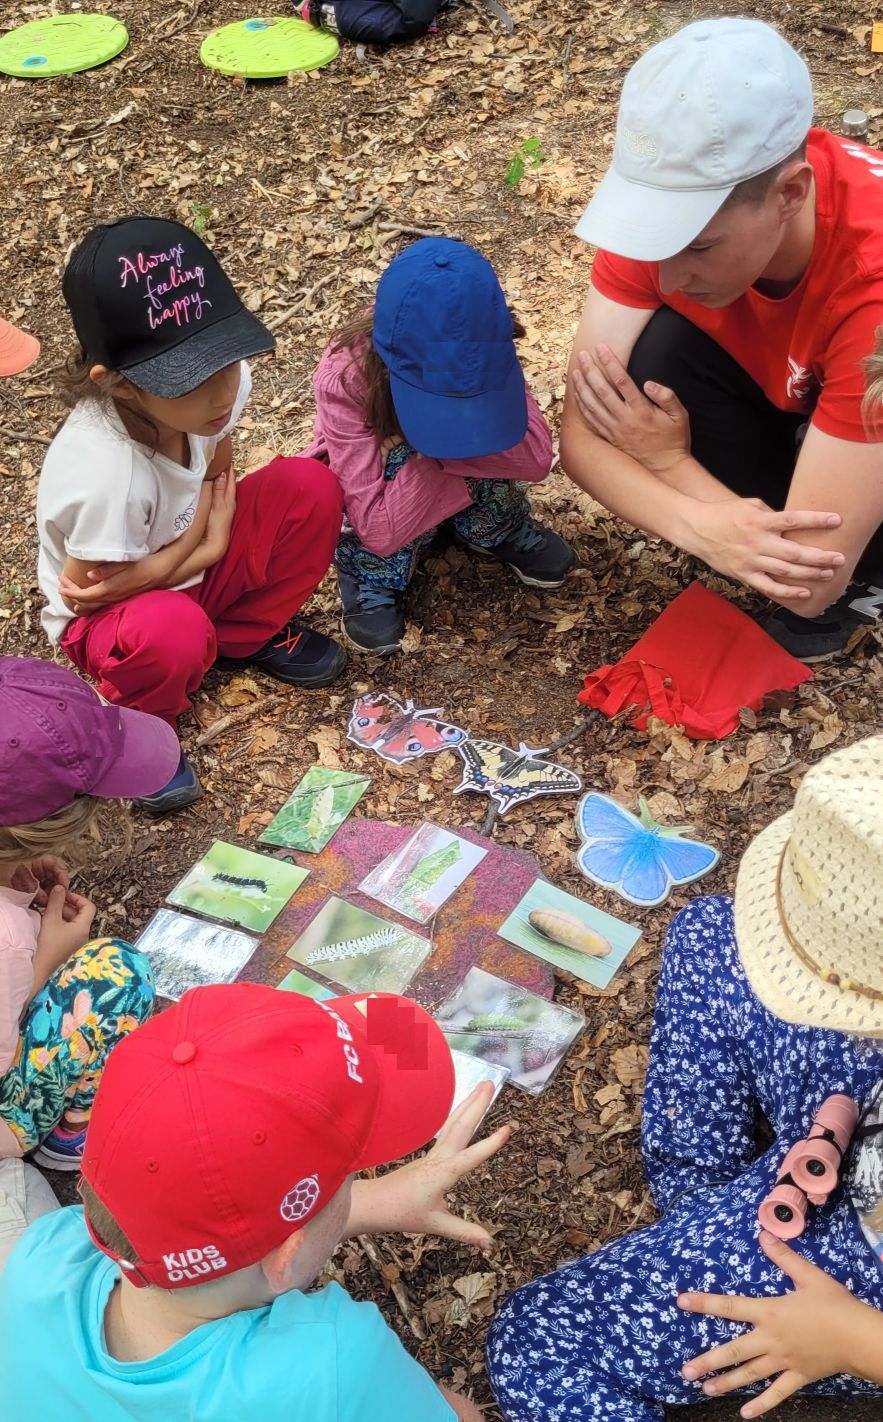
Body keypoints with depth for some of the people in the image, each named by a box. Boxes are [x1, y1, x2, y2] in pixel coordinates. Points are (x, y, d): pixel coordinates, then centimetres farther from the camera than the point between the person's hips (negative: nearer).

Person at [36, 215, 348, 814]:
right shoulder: (104, 473, -40)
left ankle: (250, 633, 7)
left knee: (310, 488, -16)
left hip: (191, 560, 6)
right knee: (173, 633, -40)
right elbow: (91, 588, -24)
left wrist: (212, 535, -21)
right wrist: (198, 551, -21)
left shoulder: (219, 383, -23)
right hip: (110, 614, -5)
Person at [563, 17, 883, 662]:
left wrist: (666, 456, -27)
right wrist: (701, 526, -44)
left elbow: (812, 579, -38)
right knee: (660, 354, -25)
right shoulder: (670, 199, -25)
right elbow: (581, 434, -25)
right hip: (782, 395, 4)